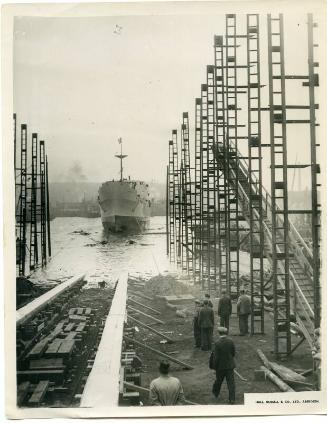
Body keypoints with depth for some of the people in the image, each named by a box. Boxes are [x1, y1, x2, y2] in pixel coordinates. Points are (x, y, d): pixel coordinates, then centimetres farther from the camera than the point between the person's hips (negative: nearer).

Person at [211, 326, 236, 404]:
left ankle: (216, 393, 43)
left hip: (221, 365, -1)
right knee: (231, 382, 4)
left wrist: (214, 367, -4)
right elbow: (233, 353, 1)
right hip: (230, 365, 2)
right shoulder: (231, 341, -9)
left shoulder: (217, 343, -19)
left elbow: (216, 357, -17)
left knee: (219, 380, 20)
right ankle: (232, 399, 0)